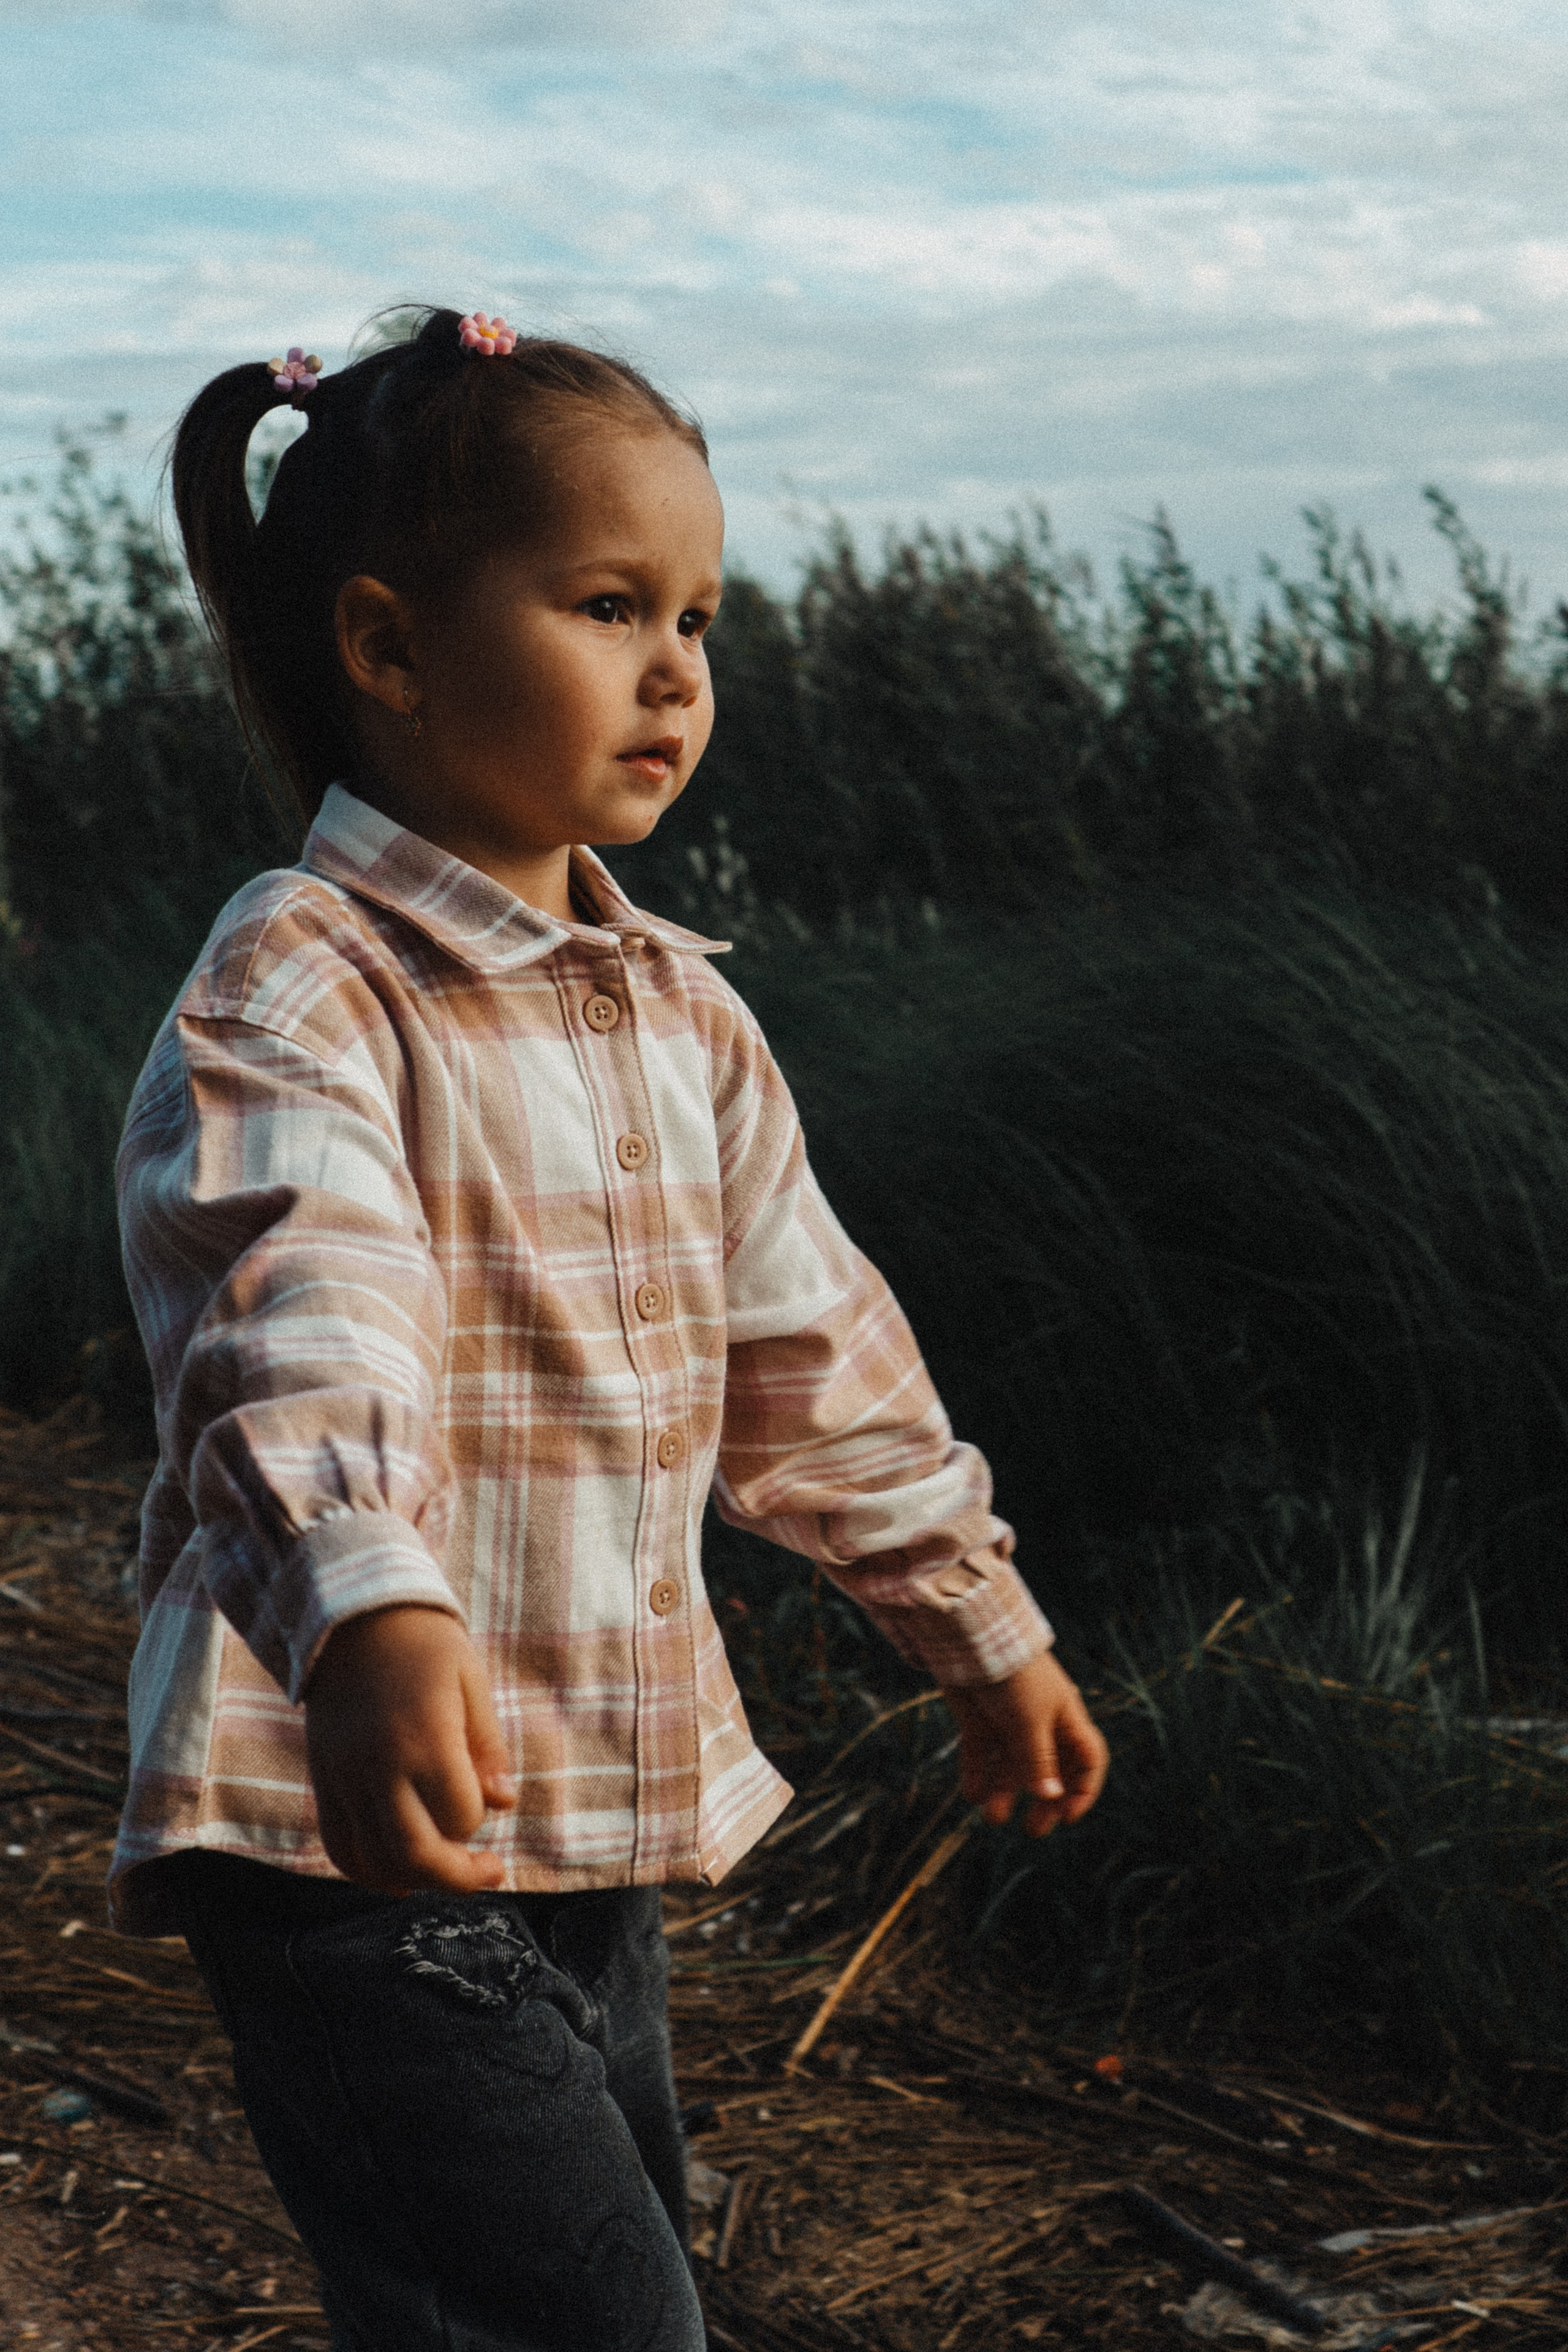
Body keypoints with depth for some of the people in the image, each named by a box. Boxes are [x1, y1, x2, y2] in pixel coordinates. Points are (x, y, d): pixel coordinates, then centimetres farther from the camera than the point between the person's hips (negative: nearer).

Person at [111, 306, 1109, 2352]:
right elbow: (299, 1339, -32)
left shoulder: (680, 1013, 11)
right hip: (362, 1822, -8)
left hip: (610, 1815, 8)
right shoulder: (299, 995, -14)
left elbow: (814, 1359, 20)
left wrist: (983, 1630, 25)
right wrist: (372, 1613, -50)